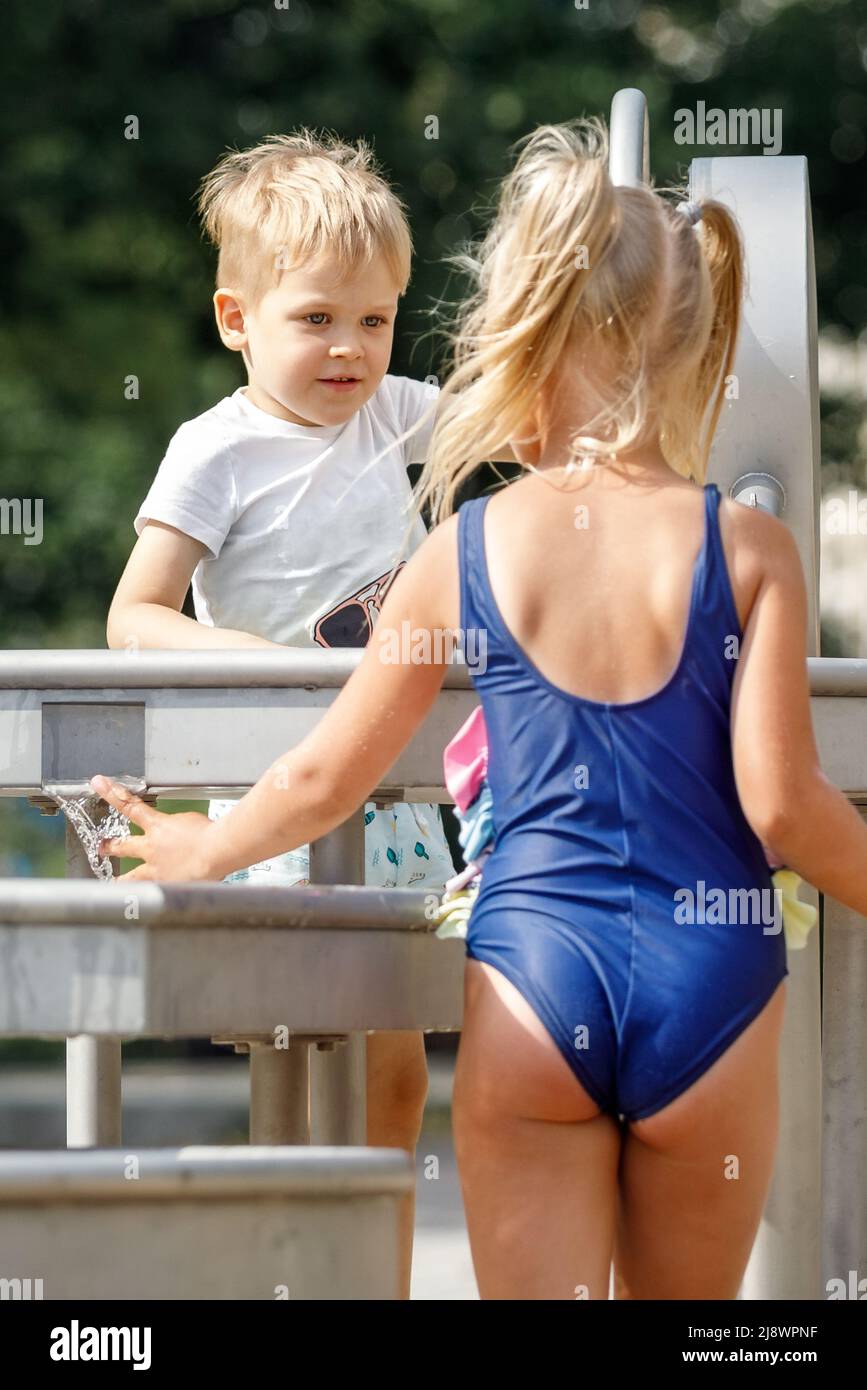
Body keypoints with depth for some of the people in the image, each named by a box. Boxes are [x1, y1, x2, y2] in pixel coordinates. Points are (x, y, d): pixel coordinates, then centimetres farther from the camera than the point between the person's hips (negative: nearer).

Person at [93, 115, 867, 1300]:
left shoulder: (468, 551, 0)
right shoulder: (746, 549, -5)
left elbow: (323, 778, 8)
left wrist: (202, 850, 28)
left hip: (531, 980, 0)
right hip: (709, 986, 0)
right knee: (685, 1301, 16)